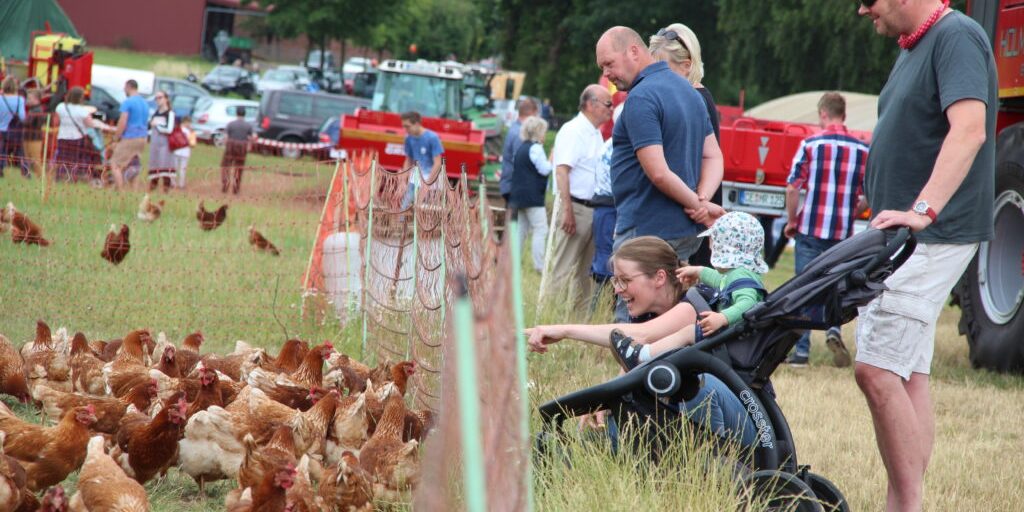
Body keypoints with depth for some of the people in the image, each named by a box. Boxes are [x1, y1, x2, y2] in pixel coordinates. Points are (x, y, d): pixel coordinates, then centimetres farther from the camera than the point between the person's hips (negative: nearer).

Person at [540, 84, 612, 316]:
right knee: (561, 267, -7)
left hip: (593, 208, 9)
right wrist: (567, 210, -23)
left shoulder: (596, 134, 17)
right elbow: (562, 170, -17)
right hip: (575, 207, -9)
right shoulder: (573, 131, -11)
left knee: (586, 268, 12)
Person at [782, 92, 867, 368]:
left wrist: (792, 221, 5)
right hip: (843, 232, 2)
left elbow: (792, 188, -8)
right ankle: (834, 330, -8)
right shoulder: (862, 150, 2)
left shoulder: (810, 145, -5)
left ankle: (801, 351, 5)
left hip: (810, 229, -2)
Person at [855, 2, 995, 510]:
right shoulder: (912, 49, 16)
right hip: (894, 240, 10)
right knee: (907, 378, 9)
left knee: (877, 370, -15)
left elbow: (969, 130, -28)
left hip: (932, 240, -10)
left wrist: (923, 210, -37)